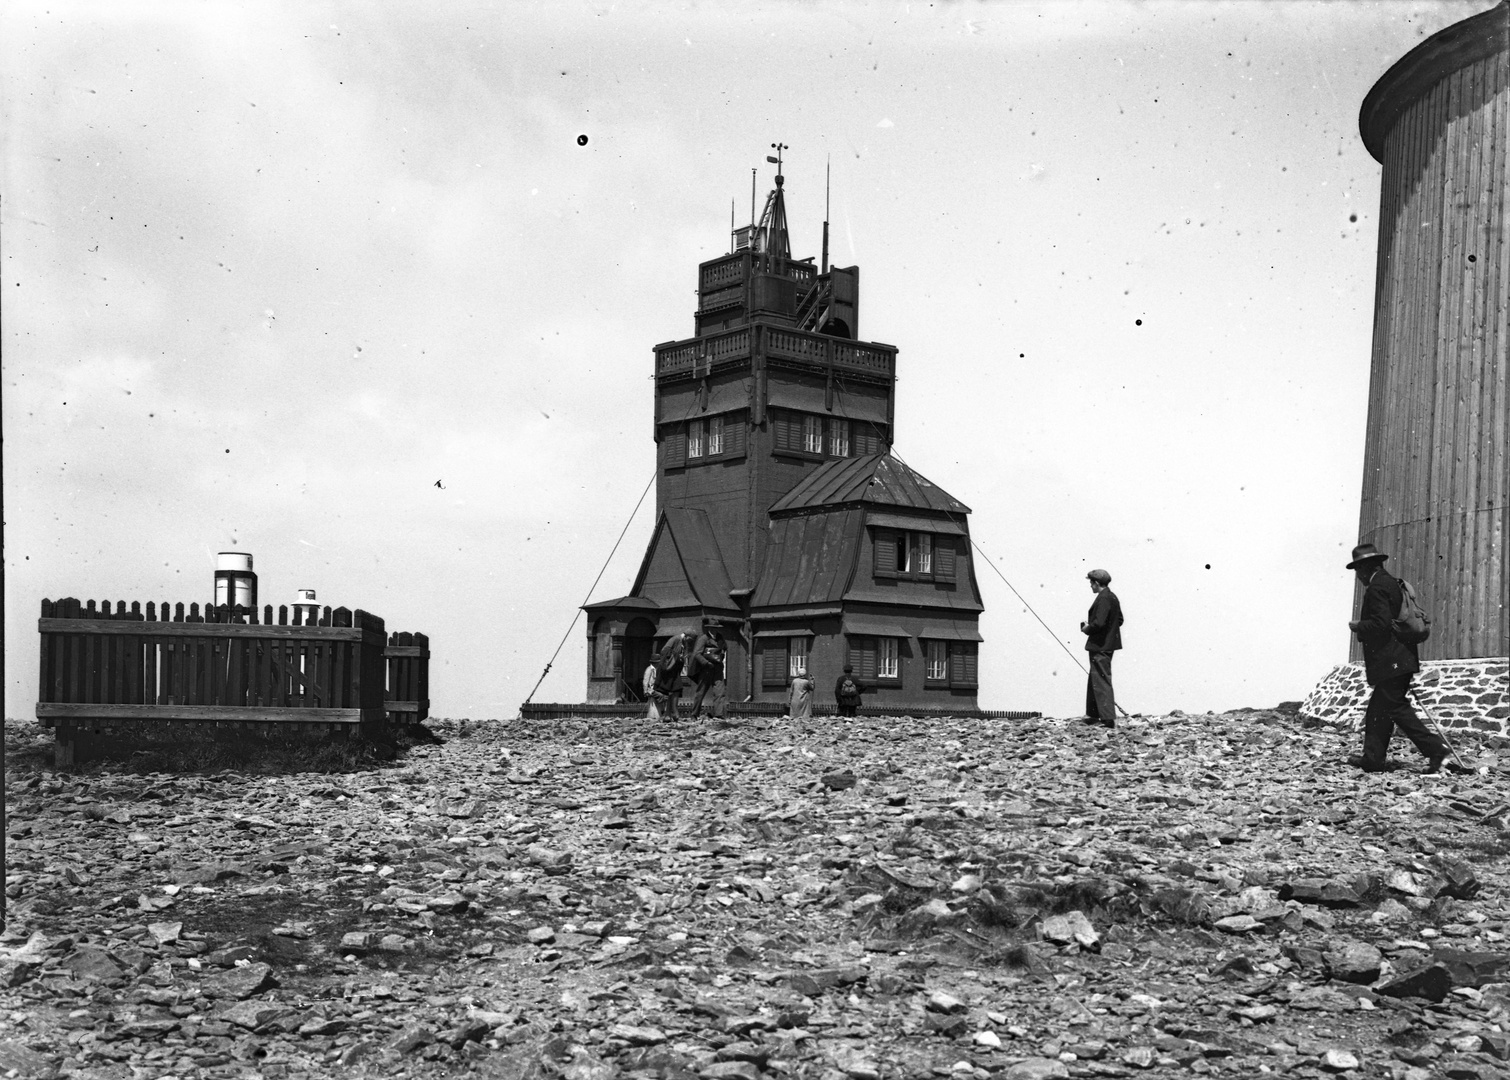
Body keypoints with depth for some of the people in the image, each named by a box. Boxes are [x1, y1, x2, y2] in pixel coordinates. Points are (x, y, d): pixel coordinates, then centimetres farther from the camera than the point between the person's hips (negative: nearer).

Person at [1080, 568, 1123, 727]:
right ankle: (1093, 715, 25)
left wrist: (1087, 629, -8)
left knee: (1101, 681, -6)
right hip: (1108, 644, 10)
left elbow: (1099, 623, -28)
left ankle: (1109, 718, -7)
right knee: (1095, 680, 18)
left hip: (1100, 646, -10)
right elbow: (1119, 620, 18)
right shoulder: (1112, 597, 11)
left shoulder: (1103, 598, -19)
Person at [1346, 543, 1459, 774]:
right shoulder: (1392, 583, 17)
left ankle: (1435, 750, -10)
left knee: (1397, 709, -8)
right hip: (1401, 660, 10)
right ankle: (1373, 759, 12)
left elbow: (1380, 624, -23)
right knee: (1377, 712, 12)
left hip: (1390, 663, -10)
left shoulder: (1377, 587, -14)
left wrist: (1358, 626, -8)